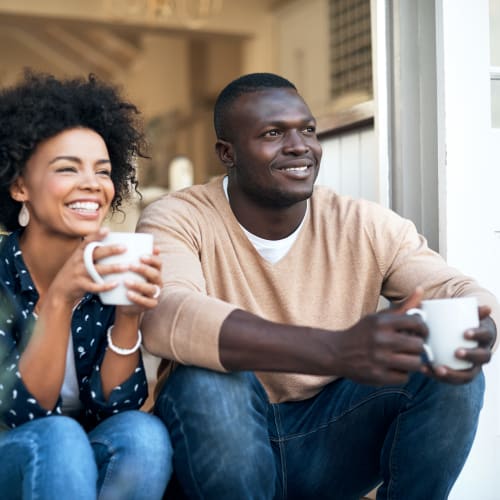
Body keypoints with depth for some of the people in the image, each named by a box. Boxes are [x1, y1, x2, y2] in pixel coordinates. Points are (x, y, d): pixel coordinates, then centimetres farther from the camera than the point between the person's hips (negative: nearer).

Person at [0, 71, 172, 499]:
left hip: (89, 462, 4)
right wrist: (58, 299, -34)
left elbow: (112, 406, -11)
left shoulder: (112, 273, -7)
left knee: (144, 434, -29)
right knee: (58, 438, -35)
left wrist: (129, 316, -28)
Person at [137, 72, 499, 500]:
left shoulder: (367, 227, -2)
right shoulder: (177, 220, -13)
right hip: (219, 439, -2)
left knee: (453, 372, -19)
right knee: (207, 379, -33)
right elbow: (165, 318, -33)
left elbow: (454, 288, -12)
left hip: (332, 440, 2)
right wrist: (337, 350, -46)